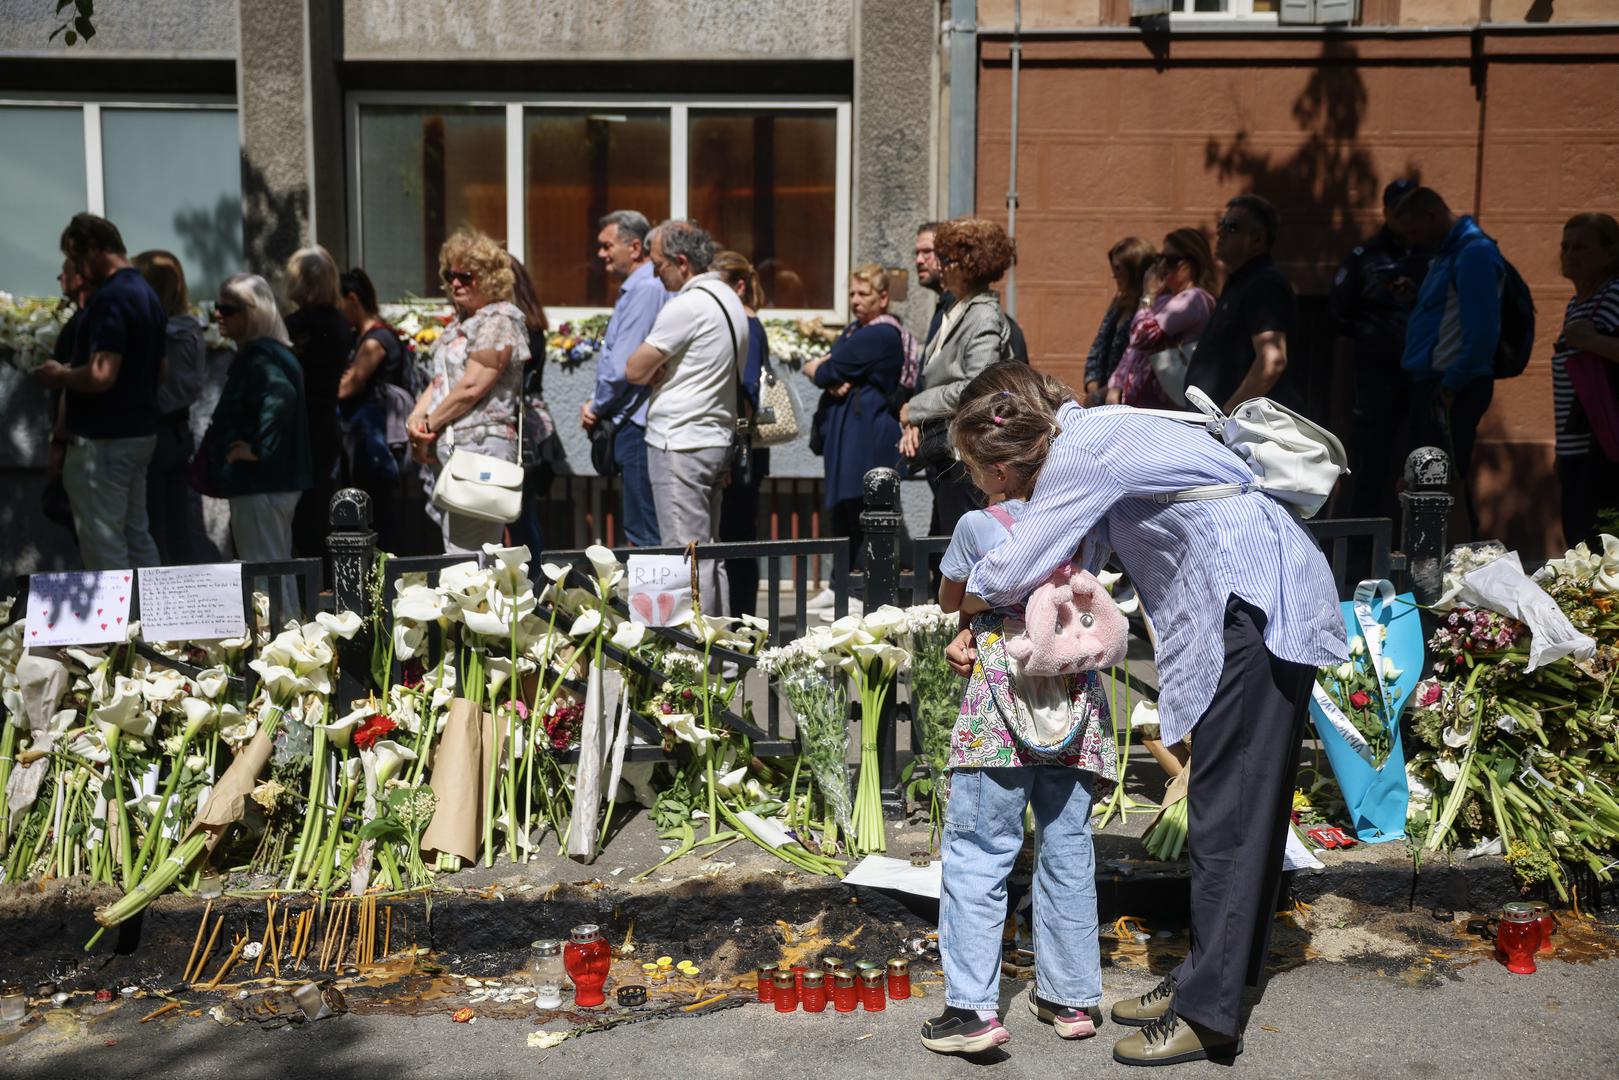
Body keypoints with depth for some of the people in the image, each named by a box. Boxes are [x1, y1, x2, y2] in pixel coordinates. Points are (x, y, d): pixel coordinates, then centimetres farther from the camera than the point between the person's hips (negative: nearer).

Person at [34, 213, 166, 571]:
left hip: (103, 438, -10)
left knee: (103, 545, -3)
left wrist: (59, 375, -8)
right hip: (141, 433, 10)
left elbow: (100, 376, -27)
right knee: (136, 535, 15)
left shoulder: (111, 298, -18)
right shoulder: (148, 295, 12)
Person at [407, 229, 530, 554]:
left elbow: (471, 387, -14)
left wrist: (429, 425, -7)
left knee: (465, 557, -12)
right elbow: (439, 380, 19)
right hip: (444, 449, 9)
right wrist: (416, 418, 1)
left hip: (479, 446, -9)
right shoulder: (461, 321, 21)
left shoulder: (499, 320, -7)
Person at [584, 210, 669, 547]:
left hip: (637, 427, -10)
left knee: (644, 534, -7)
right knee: (639, 529, 13)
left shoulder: (646, 289, -14)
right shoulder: (635, 288, 18)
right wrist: (598, 406, 11)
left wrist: (596, 408, -4)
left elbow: (623, 365, -19)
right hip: (632, 424, 10)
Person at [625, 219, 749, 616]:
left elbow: (634, 371, -13)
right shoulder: (730, 299, 14)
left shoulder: (686, 305, -15)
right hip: (718, 439, 9)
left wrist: (654, 372, 7)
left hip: (678, 445, -9)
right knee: (709, 552, 13)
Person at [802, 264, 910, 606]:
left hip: (868, 433, -10)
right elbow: (824, 371, 9)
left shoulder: (880, 335, -13)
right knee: (841, 510, 12)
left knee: (858, 511, -8)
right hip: (845, 432, 10)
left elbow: (824, 372, -15)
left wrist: (815, 369, 7)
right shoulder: (854, 329, 18)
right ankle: (842, 586, 19)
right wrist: (835, 382, -12)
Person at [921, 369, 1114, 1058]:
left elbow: (950, 603, 9)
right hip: (1075, 703, 5)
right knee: (1067, 850, 14)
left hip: (1001, 704, -5)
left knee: (976, 854, 2)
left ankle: (972, 1005, 0)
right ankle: (1071, 995, 23)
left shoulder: (978, 525, -9)